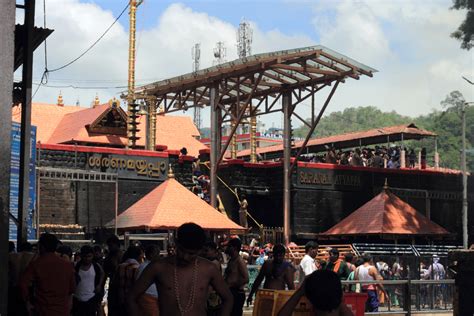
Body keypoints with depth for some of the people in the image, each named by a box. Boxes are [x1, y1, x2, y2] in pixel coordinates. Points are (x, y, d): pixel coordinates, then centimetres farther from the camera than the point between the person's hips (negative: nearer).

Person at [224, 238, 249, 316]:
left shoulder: (240, 261, -13)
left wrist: (231, 285, -16)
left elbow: (245, 279, -20)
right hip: (230, 293, 9)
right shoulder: (231, 261, 14)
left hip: (237, 294, -9)